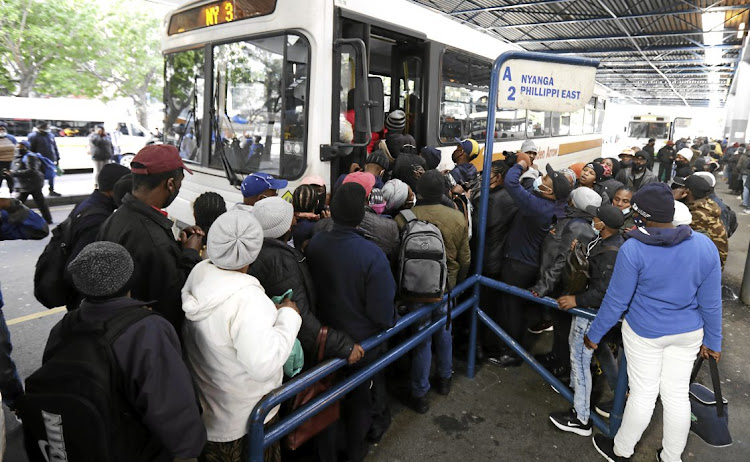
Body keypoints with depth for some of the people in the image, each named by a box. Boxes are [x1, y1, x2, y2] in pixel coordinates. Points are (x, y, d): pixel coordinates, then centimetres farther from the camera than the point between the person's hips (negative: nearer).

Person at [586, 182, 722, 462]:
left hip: (645, 332, -4)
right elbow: (711, 302, -2)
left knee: (643, 394, 10)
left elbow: (616, 302, -17)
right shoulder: (705, 246, -10)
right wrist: (713, 340, 12)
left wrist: (594, 335, -4)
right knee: (677, 394, 17)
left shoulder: (633, 249, -23)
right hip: (689, 333, 4)